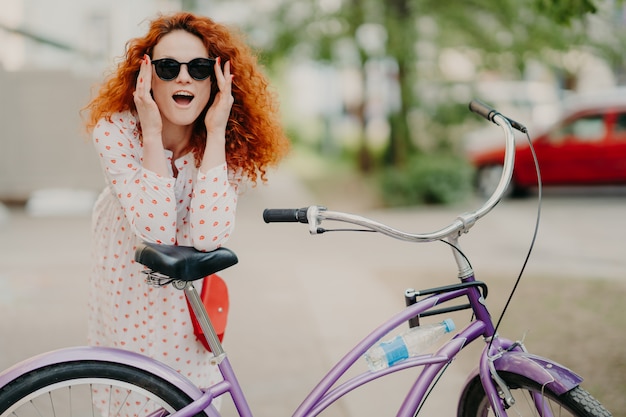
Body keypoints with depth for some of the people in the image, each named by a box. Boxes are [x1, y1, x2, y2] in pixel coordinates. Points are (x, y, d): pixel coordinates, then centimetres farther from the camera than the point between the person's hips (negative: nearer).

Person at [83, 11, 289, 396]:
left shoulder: (229, 148, -13)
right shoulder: (115, 130, -20)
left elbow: (207, 236, -31)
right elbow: (156, 232, -31)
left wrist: (216, 132, -29)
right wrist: (151, 133, -30)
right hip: (125, 299, -1)